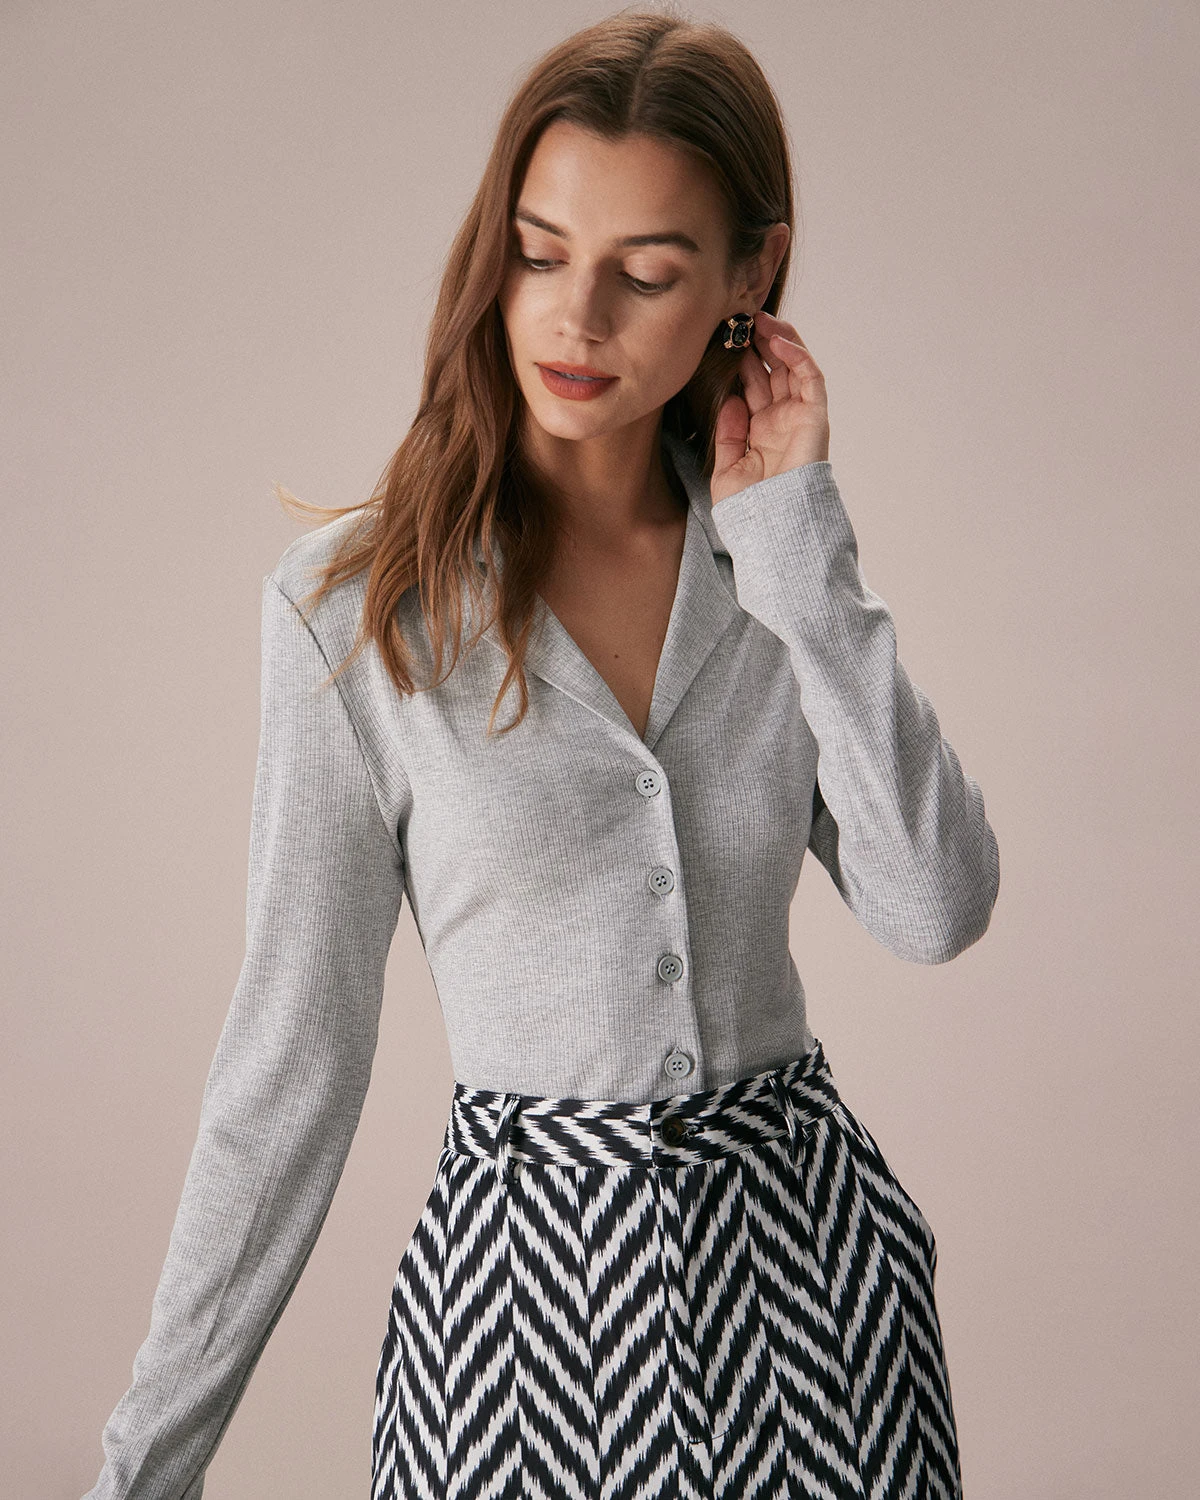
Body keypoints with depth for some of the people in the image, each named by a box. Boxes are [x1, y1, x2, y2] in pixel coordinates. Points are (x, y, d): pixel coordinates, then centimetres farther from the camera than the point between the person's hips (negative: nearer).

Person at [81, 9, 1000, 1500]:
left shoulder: (778, 570, 0)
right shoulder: (352, 604, -10)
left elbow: (937, 909, -12)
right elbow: (295, 1052, -6)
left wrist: (797, 551, -14)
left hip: (810, 1234, 3)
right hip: (530, 1257, -2)